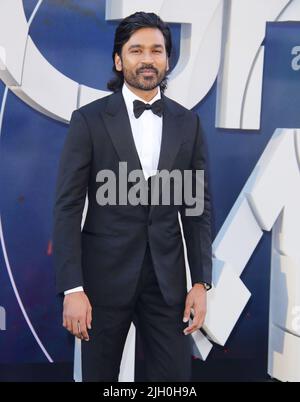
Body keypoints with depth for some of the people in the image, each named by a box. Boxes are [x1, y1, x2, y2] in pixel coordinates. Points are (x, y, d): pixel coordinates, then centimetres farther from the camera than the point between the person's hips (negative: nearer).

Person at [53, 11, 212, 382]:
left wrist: (201, 282, 0)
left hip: (167, 277, 2)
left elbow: (198, 206, 6)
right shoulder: (89, 120, -5)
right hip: (105, 274, -2)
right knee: (99, 374, 12)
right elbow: (67, 207, -7)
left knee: (175, 375, 6)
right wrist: (72, 288, -14)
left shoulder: (187, 123, 5)